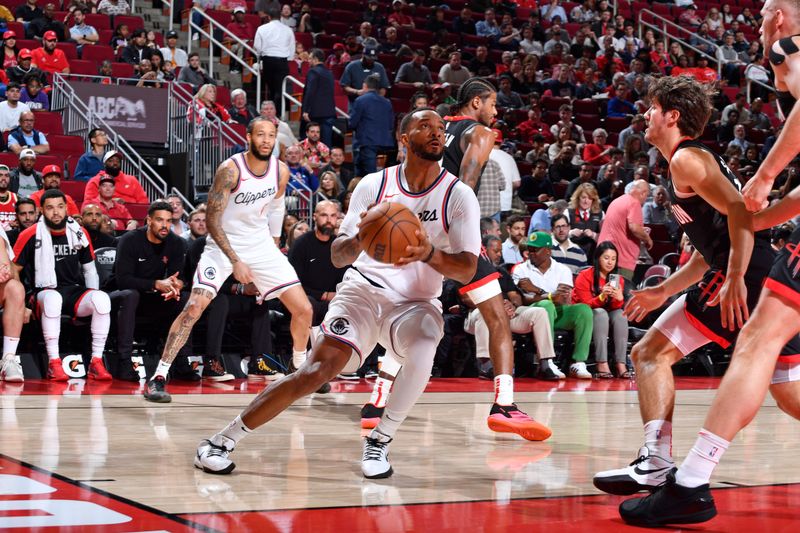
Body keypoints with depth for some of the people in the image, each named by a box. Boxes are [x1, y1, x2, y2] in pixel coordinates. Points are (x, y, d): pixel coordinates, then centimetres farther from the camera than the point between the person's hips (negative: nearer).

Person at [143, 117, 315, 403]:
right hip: (223, 245, -5)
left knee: (304, 309, 1)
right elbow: (212, 220, -21)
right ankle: (158, 377, -14)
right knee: (194, 306, -21)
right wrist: (235, 261, -26)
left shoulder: (281, 171, -6)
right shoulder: (230, 169, -21)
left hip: (261, 245, 5)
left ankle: (301, 369, 25)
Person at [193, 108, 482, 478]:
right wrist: (361, 239, -30)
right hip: (364, 289, 0)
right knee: (318, 370, -18)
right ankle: (223, 441, -7)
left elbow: (467, 269, -14)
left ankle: (380, 441, -10)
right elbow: (337, 256, -6)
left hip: (416, 302, 0)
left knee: (422, 354, -34)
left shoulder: (458, 195, -7)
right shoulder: (374, 184, -5)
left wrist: (429, 253, -35)